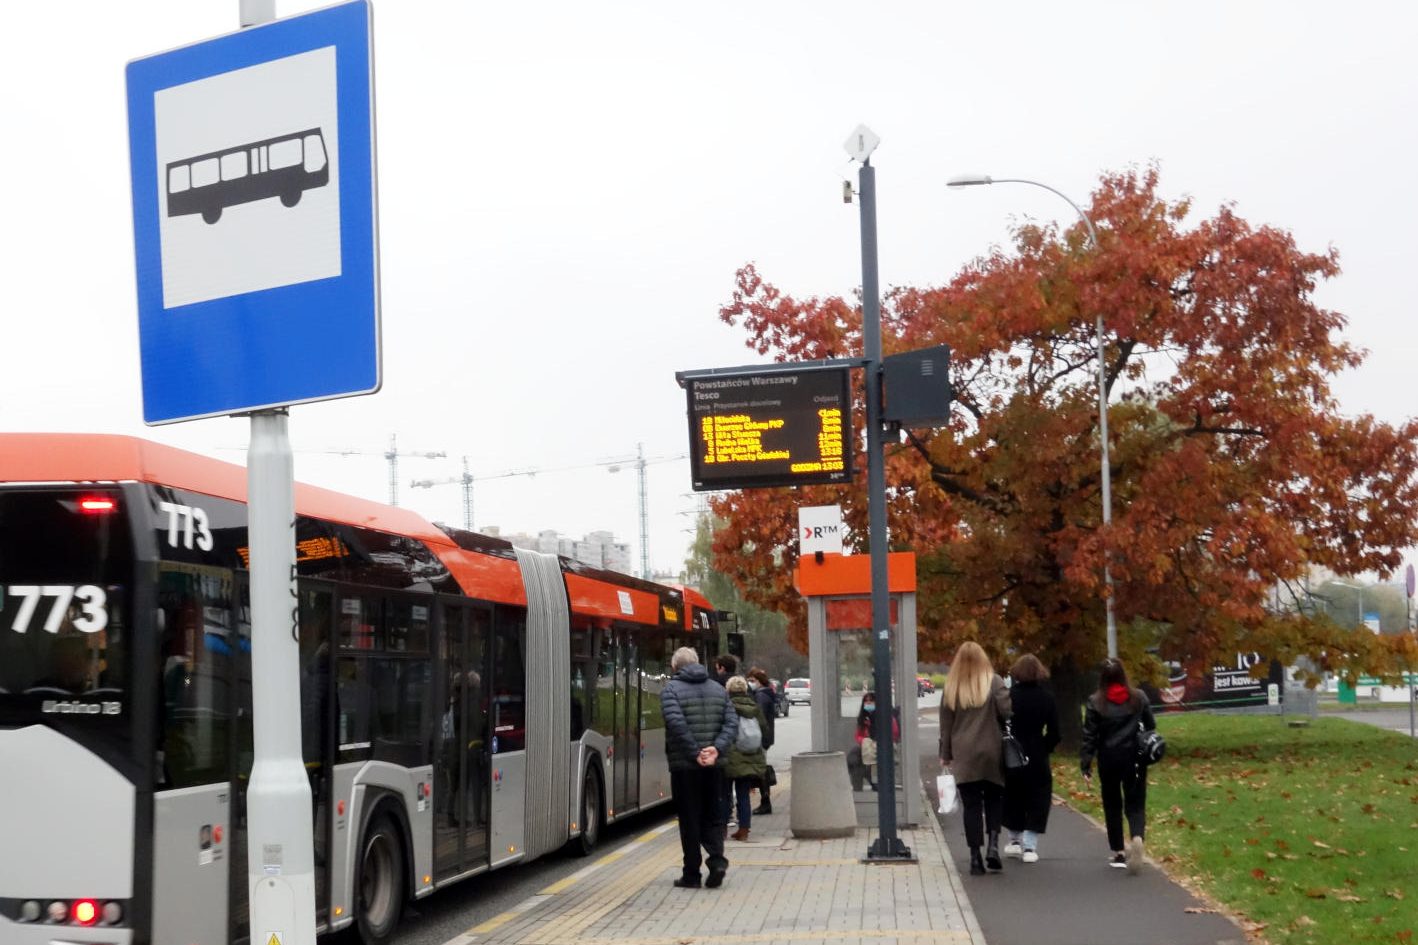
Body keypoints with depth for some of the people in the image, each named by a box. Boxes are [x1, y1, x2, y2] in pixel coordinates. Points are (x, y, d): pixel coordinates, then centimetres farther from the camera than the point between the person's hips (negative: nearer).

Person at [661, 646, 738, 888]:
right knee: (712, 815, 16)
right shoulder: (717, 689, 10)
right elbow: (732, 723, 1)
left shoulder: (671, 689, -5)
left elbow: (677, 725, -19)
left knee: (689, 819, 4)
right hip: (715, 765, 4)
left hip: (685, 766, -4)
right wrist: (716, 748, -9)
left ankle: (692, 875, 7)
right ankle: (717, 858, -4)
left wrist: (695, 753, -15)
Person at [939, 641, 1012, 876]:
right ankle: (993, 844, -6)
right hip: (991, 753, -1)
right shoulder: (993, 682, -5)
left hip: (963, 756, 1)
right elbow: (1006, 710, -13)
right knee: (994, 799, 13)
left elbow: (946, 724, 5)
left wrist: (946, 755, 12)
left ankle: (975, 858, 1)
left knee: (971, 805, 5)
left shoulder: (951, 688, 2)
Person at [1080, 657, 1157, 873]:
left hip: (1109, 759, -1)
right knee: (1135, 803, 4)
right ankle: (1137, 838, -24)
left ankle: (1119, 853, 15)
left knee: (1112, 806, 12)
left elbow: (1090, 736, -6)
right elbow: (1151, 726, 7)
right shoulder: (1138, 697, 1)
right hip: (1134, 758, 1)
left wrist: (1085, 764, -4)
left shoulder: (1095, 702, -5)